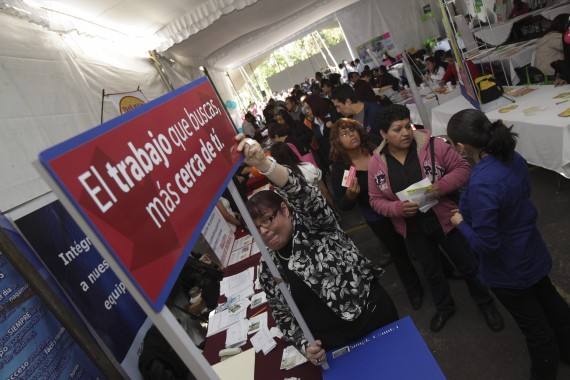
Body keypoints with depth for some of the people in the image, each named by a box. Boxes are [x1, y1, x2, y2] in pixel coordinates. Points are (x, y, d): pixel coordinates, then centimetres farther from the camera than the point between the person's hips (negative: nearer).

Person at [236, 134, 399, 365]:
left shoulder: (313, 224, -11)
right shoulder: (268, 272, 1)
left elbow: (303, 194, -32)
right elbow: (283, 317, 8)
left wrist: (263, 163, -47)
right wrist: (303, 345, -10)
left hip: (375, 317, -3)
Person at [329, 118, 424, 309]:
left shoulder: (377, 150, -11)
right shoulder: (339, 169, -16)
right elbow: (342, 206, -14)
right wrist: (350, 194, -34)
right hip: (377, 217, -2)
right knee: (398, 251, 18)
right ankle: (414, 289, 46)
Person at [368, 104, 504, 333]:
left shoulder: (433, 146, -18)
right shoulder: (376, 164, -11)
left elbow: (462, 168, -10)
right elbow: (376, 200, -5)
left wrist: (443, 185, -29)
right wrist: (399, 209, -24)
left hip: (446, 220, -2)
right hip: (414, 230, 2)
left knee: (468, 266, 16)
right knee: (432, 273, 24)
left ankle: (486, 304, 47)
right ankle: (444, 308, 52)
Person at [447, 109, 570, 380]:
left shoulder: (481, 185, -37)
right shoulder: (514, 159, -11)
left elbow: (485, 243, -31)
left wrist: (461, 223, -14)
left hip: (507, 269, -8)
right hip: (531, 253, 8)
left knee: (535, 327, 15)